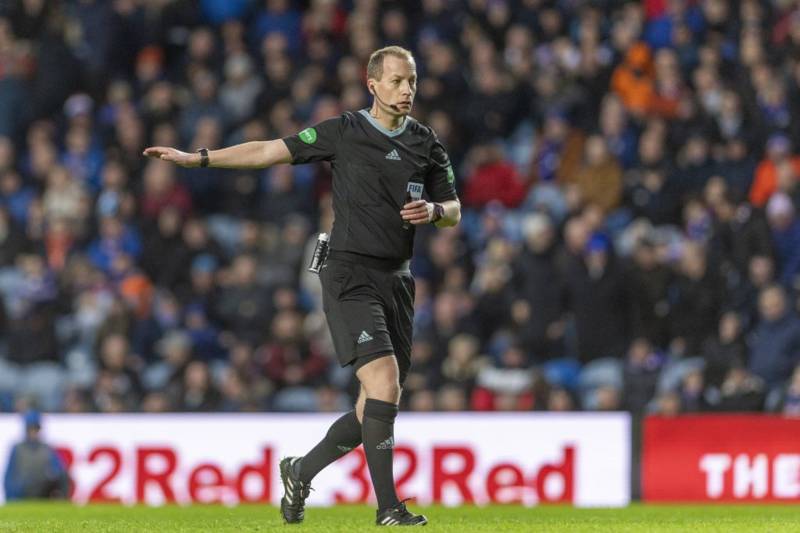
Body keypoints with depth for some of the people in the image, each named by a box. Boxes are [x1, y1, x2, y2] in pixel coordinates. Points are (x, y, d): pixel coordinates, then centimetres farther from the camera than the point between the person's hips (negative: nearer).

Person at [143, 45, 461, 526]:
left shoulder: (427, 143, 9)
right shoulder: (342, 133, -2)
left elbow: (454, 211, 16)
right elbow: (269, 151, 3)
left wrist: (434, 210, -8)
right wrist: (196, 158, 1)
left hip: (397, 279, 5)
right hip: (350, 276, -5)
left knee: (379, 407, 5)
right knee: (384, 384, -20)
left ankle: (301, 472, 26)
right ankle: (388, 508, -15)